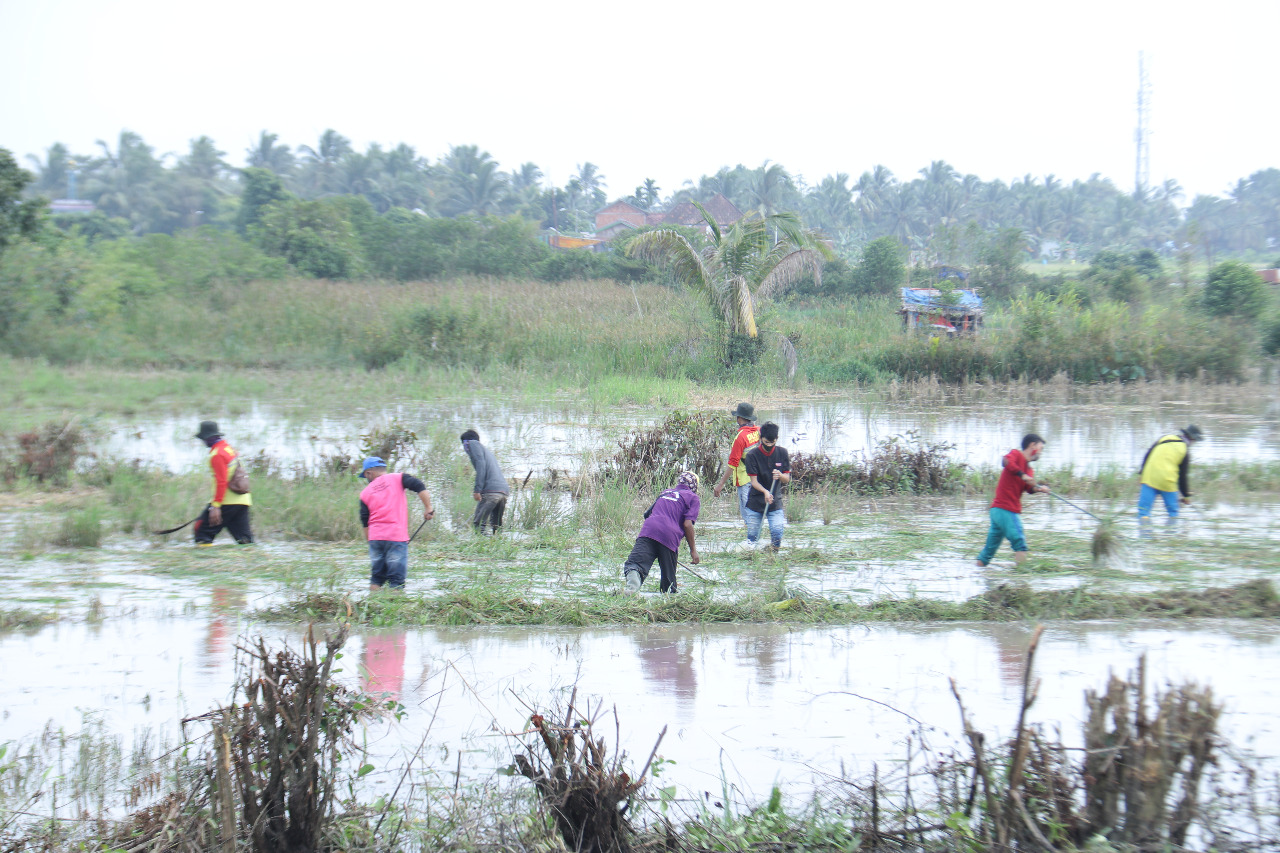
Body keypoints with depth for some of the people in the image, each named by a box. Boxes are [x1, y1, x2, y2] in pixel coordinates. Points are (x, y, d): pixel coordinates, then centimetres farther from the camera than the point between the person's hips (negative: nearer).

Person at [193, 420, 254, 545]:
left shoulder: (217, 455, -13)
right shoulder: (229, 448, 15)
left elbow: (221, 482, -20)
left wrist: (216, 506, -22)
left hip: (227, 502, -9)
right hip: (243, 501, 9)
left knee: (203, 528, -1)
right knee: (244, 538, 6)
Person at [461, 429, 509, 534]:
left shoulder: (473, 444, 8)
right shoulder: (487, 450, 33)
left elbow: (480, 465, -8)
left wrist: (477, 489, -13)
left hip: (491, 490, -8)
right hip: (504, 489, 8)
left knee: (478, 524, -10)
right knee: (496, 526, 13)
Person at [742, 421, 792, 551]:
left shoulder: (782, 453, 0)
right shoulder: (752, 455, -8)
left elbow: (787, 479, 2)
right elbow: (754, 481, -13)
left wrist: (780, 476, -22)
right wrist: (765, 492, -32)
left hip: (775, 502, 1)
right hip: (755, 501, -1)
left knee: (777, 533, -18)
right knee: (752, 536, 1)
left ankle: (774, 547, 10)